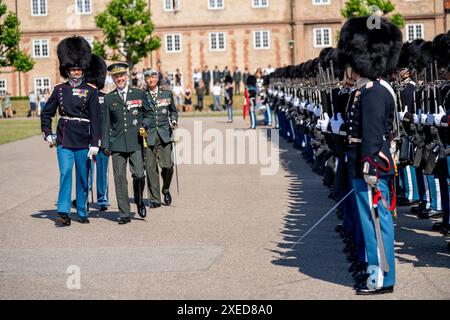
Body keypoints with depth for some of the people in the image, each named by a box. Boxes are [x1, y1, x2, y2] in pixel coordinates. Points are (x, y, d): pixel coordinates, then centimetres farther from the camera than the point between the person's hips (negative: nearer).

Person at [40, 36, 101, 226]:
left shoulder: (91, 91, 2)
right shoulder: (59, 90, 6)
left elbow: (95, 119, -2)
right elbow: (46, 113, 14)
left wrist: (95, 144, -8)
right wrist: (47, 134, 4)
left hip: (84, 140, 0)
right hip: (64, 139, 0)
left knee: (83, 176, 7)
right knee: (65, 173, -11)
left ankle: (82, 212, 19)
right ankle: (63, 213, -12)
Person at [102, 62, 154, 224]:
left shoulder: (139, 94, 7)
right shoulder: (109, 98, 9)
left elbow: (150, 113, 13)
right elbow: (106, 123, 11)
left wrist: (145, 124, -8)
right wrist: (105, 145, 5)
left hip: (135, 142, -1)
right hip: (117, 144, 1)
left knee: (138, 174, -10)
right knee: (120, 179, 0)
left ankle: (139, 201, 20)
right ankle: (125, 214, 6)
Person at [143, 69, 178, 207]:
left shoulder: (167, 94, 10)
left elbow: (173, 111, 20)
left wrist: (174, 121, 1)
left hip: (164, 135, 0)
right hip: (148, 135, 0)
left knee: (167, 165, -9)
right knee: (151, 168, -2)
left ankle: (166, 190, 20)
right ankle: (155, 199, 7)